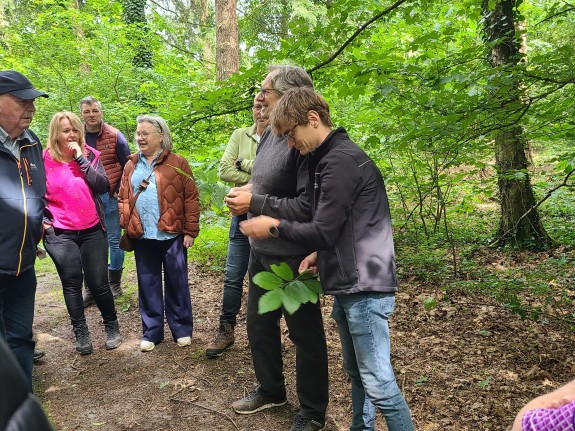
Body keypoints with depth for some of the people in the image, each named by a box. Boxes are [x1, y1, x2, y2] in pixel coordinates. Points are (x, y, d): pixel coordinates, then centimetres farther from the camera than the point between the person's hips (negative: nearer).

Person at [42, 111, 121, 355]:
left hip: (92, 230, 1)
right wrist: (44, 221, -5)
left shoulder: (91, 155, 1)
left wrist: (81, 158, -14)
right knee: (72, 282, 5)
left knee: (98, 282, 3)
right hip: (60, 233, -1)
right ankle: (80, 333, 20)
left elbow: (103, 186, -12)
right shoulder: (45, 160, -3)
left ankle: (111, 326, 24)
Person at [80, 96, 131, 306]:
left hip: (110, 196, -2)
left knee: (114, 240, 6)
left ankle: (114, 284, 20)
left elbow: (127, 165, 2)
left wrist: (120, 190, -4)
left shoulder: (114, 136, -3)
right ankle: (91, 287, 16)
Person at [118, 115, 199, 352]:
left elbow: (191, 198, -4)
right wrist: (126, 227, -1)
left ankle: (182, 329, 22)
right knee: (148, 285, 11)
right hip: (142, 237, 4)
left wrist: (190, 231, -8)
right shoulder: (131, 166, 11)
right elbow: (124, 199, 11)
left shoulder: (177, 163, -2)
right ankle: (151, 332, 24)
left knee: (176, 283, 7)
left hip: (172, 235, -3)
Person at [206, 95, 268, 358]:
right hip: (243, 212, 3)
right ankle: (226, 330, 20)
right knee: (233, 275, 6)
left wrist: (244, 164, -14)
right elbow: (224, 170, -5)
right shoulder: (240, 136, 5)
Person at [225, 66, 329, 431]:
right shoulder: (269, 135, 7)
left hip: (293, 258, -9)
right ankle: (271, 390, 44)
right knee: (259, 323, 21)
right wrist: (247, 192, 2)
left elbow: (308, 207, -30)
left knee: (305, 335, 8)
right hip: (262, 251, 9)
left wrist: (254, 203, -22)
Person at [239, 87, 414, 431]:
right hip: (347, 285, 10)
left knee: (378, 383, -3)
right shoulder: (330, 158, 15)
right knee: (356, 374, 17)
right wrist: (321, 254, 6)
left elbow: (323, 230, -18)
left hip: (364, 287, -10)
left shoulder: (341, 160, -16)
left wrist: (274, 227, -4)